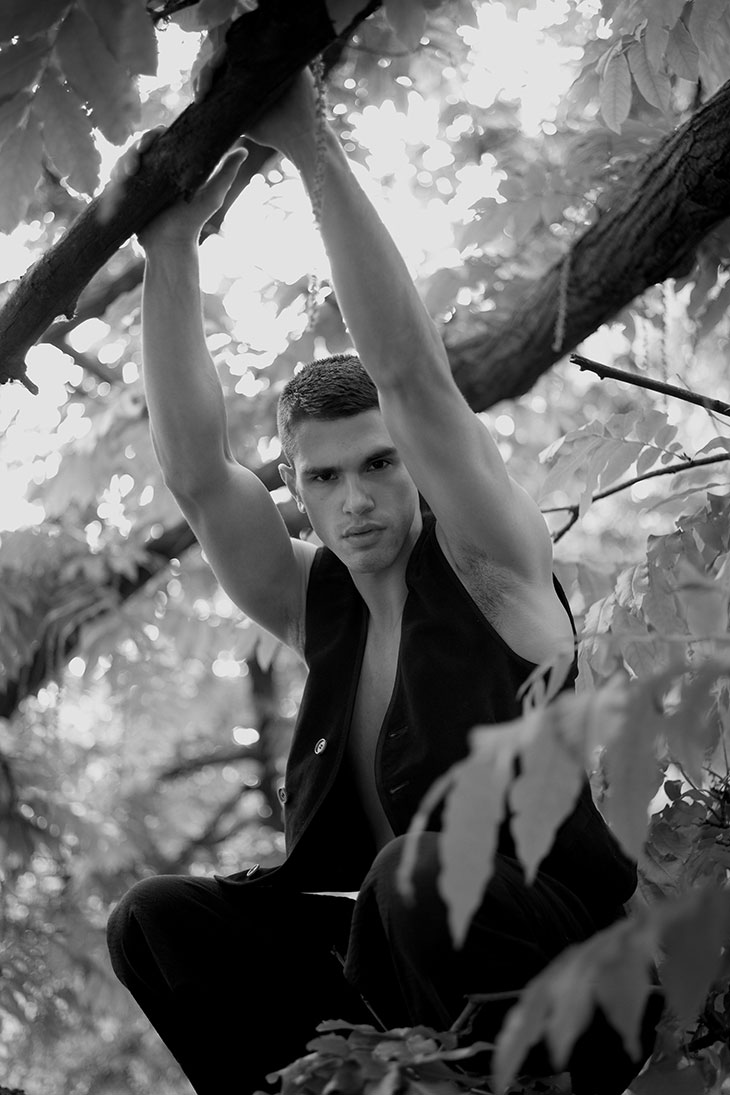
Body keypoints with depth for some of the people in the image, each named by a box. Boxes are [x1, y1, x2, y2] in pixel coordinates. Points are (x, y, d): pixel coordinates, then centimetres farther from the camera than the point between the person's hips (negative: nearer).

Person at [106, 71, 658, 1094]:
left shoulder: (491, 566, -4)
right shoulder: (318, 607, 9)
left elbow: (411, 372, -17)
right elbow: (196, 474, -5)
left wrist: (316, 152, -19)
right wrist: (172, 250, -10)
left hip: (572, 990, -6)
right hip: (402, 948, 6)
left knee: (420, 873, -36)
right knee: (157, 921, -8)